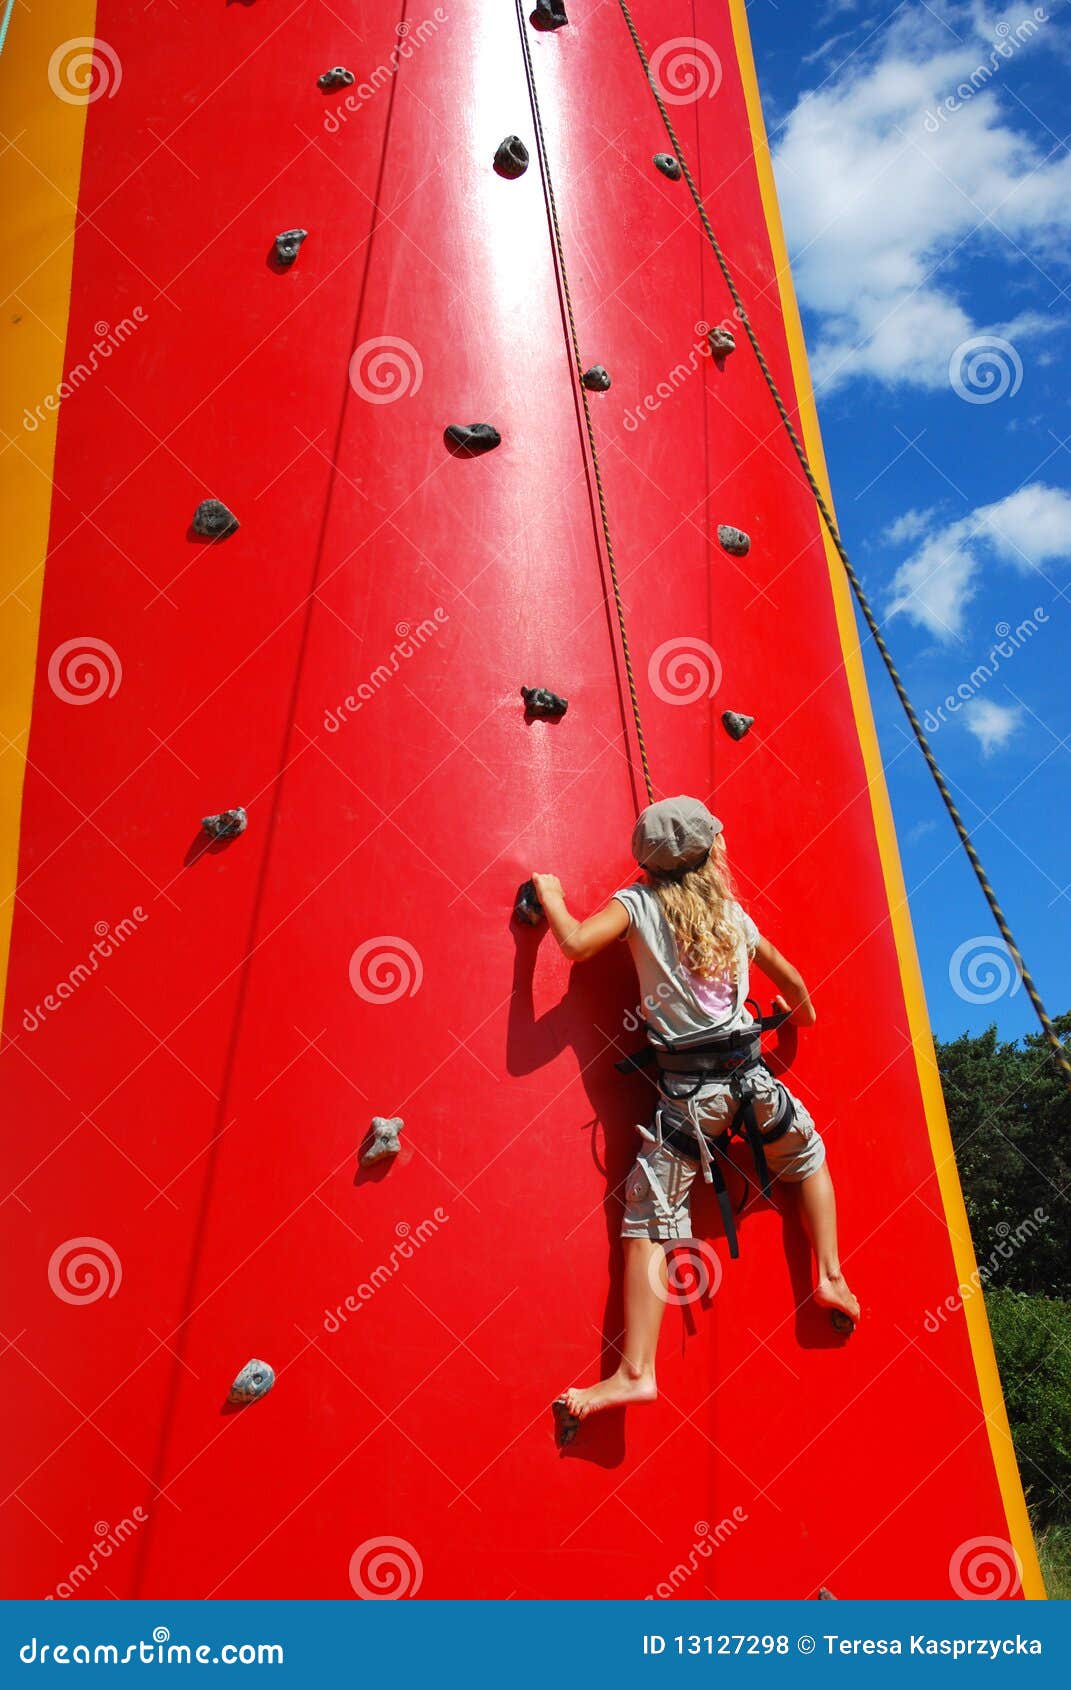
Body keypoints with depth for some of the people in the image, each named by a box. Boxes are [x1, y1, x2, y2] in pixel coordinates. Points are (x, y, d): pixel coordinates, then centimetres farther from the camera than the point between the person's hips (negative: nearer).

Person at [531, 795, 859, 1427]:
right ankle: (831, 1279, 31)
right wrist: (801, 1013, 44)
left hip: (686, 1087, -3)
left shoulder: (638, 903, -1)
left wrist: (549, 893, 3)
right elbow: (794, 984, 21)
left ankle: (636, 1372, -8)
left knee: (649, 1221, -3)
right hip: (748, 1074, 3)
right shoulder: (733, 914, 11)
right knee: (810, 1157, 32)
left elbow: (576, 942, -16)